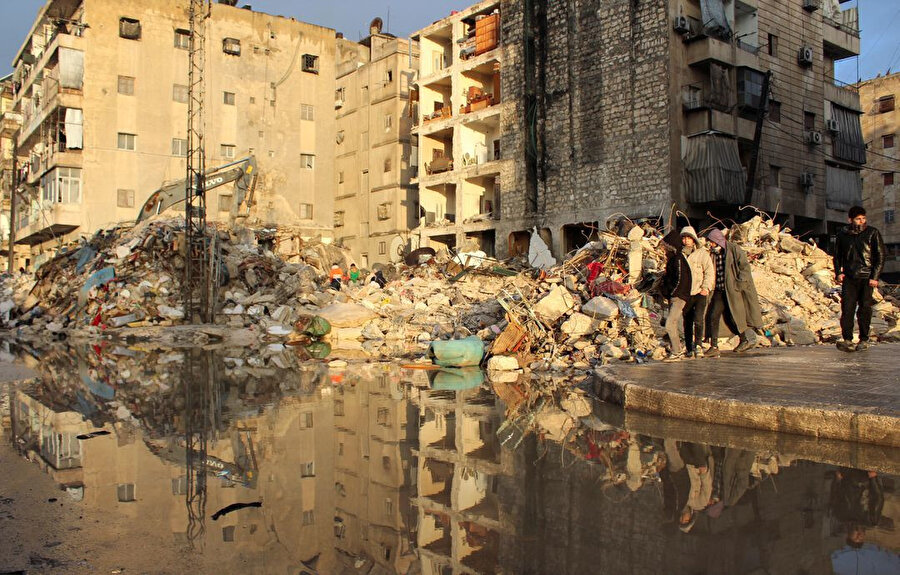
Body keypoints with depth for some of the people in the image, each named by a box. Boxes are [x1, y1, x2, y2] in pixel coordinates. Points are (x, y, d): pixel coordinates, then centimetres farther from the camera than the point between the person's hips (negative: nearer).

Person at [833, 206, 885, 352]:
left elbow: (880, 256, 1)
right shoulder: (842, 235, 9)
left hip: (866, 278, -2)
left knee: (865, 309, 0)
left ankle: (864, 340, 9)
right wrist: (838, 273, 3)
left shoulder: (873, 233, 2)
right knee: (847, 307, -9)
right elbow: (837, 256, 17)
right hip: (849, 278, 2)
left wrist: (875, 277, -7)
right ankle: (847, 340, -11)